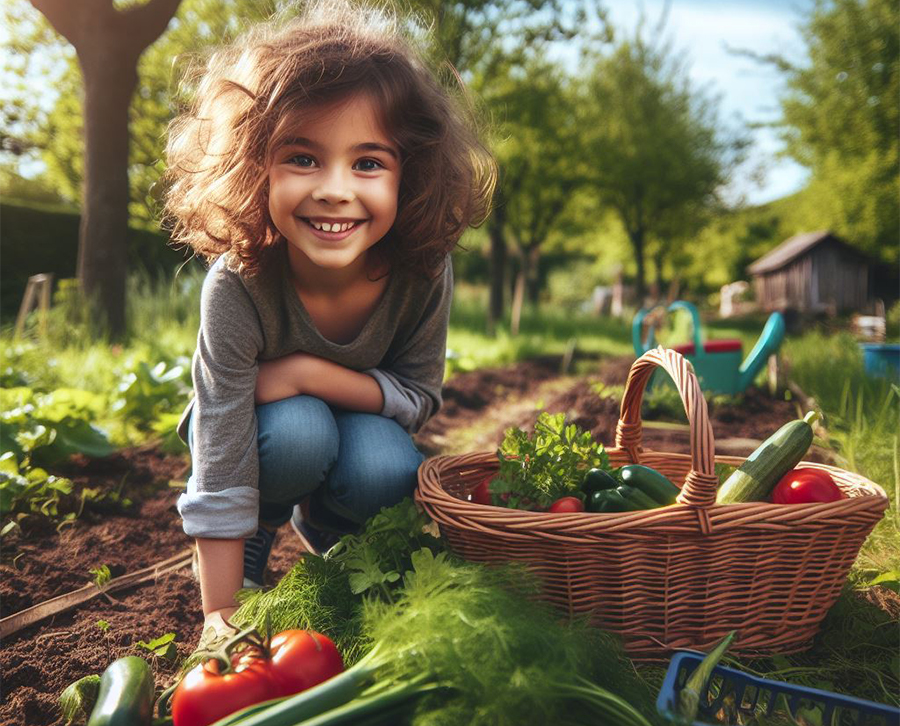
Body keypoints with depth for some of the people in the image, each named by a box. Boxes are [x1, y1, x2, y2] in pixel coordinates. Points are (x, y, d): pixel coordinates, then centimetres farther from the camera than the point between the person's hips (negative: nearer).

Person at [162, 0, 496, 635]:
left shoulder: (423, 270, -28)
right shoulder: (239, 285, -35)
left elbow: (419, 397, -16)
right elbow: (219, 476, -32)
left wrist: (305, 372, -32)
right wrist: (220, 619, -29)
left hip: (362, 421, 2)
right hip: (260, 421, -1)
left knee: (388, 469, -30)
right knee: (299, 431, -34)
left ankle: (323, 533, 5)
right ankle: (259, 533, 0)